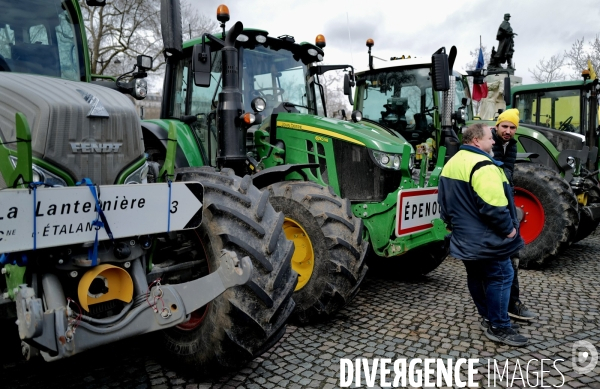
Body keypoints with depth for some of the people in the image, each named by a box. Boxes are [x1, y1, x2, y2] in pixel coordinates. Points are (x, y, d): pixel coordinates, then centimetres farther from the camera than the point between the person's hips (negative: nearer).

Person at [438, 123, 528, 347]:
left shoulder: (451, 164, 11)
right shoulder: (483, 166, -21)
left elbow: (444, 201, 15)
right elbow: (493, 206, -27)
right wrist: (508, 229, -13)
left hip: (464, 237, 10)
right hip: (486, 238, -10)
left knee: (476, 276, 18)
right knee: (500, 277, 0)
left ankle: (488, 317, 33)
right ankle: (499, 327, 7)